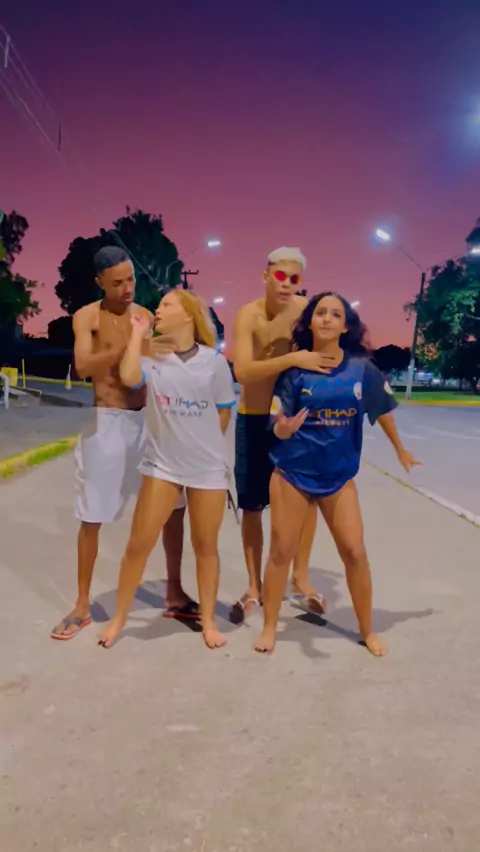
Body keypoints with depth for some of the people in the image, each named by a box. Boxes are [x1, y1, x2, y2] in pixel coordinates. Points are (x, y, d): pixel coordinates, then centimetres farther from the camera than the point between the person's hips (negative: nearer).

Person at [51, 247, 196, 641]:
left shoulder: (147, 316, 7)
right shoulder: (87, 317, -3)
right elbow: (83, 366, -20)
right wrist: (127, 344, -31)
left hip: (148, 419, 4)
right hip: (106, 422, -3)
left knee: (174, 505, 6)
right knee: (92, 517, 4)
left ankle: (175, 594, 22)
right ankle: (83, 606, 20)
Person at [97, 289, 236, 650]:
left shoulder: (215, 360, -4)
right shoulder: (153, 357, -3)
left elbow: (224, 413, 4)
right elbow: (129, 377, -25)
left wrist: (203, 444, 8)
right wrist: (138, 334, -14)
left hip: (209, 467, 0)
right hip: (162, 464, 1)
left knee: (206, 546, 10)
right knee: (139, 544, 3)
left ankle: (208, 621, 27)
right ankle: (119, 616, 24)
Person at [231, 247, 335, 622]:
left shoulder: (308, 309, -6)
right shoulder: (249, 314, -16)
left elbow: (327, 351, 6)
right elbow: (243, 370, -30)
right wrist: (292, 359, -39)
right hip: (255, 419, -2)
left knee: (308, 497, 7)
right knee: (253, 507, 5)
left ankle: (300, 579, 26)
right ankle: (254, 587, 21)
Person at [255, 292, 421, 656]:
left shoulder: (361, 368, -5)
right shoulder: (295, 369, -9)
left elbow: (382, 409, 10)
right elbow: (278, 424, -11)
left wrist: (400, 449, 21)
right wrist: (283, 429, -35)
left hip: (338, 476, 1)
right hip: (292, 473, -1)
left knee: (355, 552, 2)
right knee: (281, 552, 5)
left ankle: (367, 630, 24)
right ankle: (270, 627, 24)